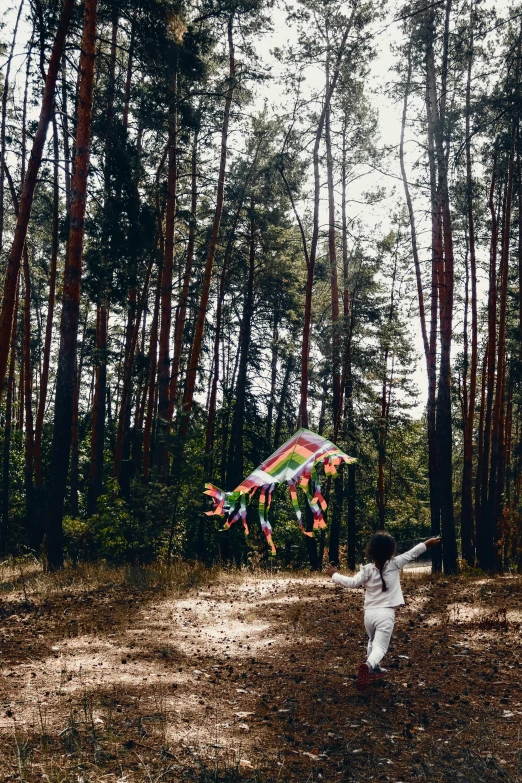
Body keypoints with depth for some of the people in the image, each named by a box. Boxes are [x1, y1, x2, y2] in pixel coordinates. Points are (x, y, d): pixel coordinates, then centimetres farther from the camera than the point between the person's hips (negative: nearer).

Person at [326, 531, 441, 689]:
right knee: (380, 647, -6)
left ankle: (374, 669, 37)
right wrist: (427, 543, 18)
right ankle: (369, 665, -34)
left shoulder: (367, 570, -3)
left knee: (373, 641, 28)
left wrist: (335, 575, 7)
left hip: (369, 613, 3)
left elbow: (353, 582, -7)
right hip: (386, 614, -3)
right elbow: (411, 554, 6)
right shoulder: (395, 564, -3)